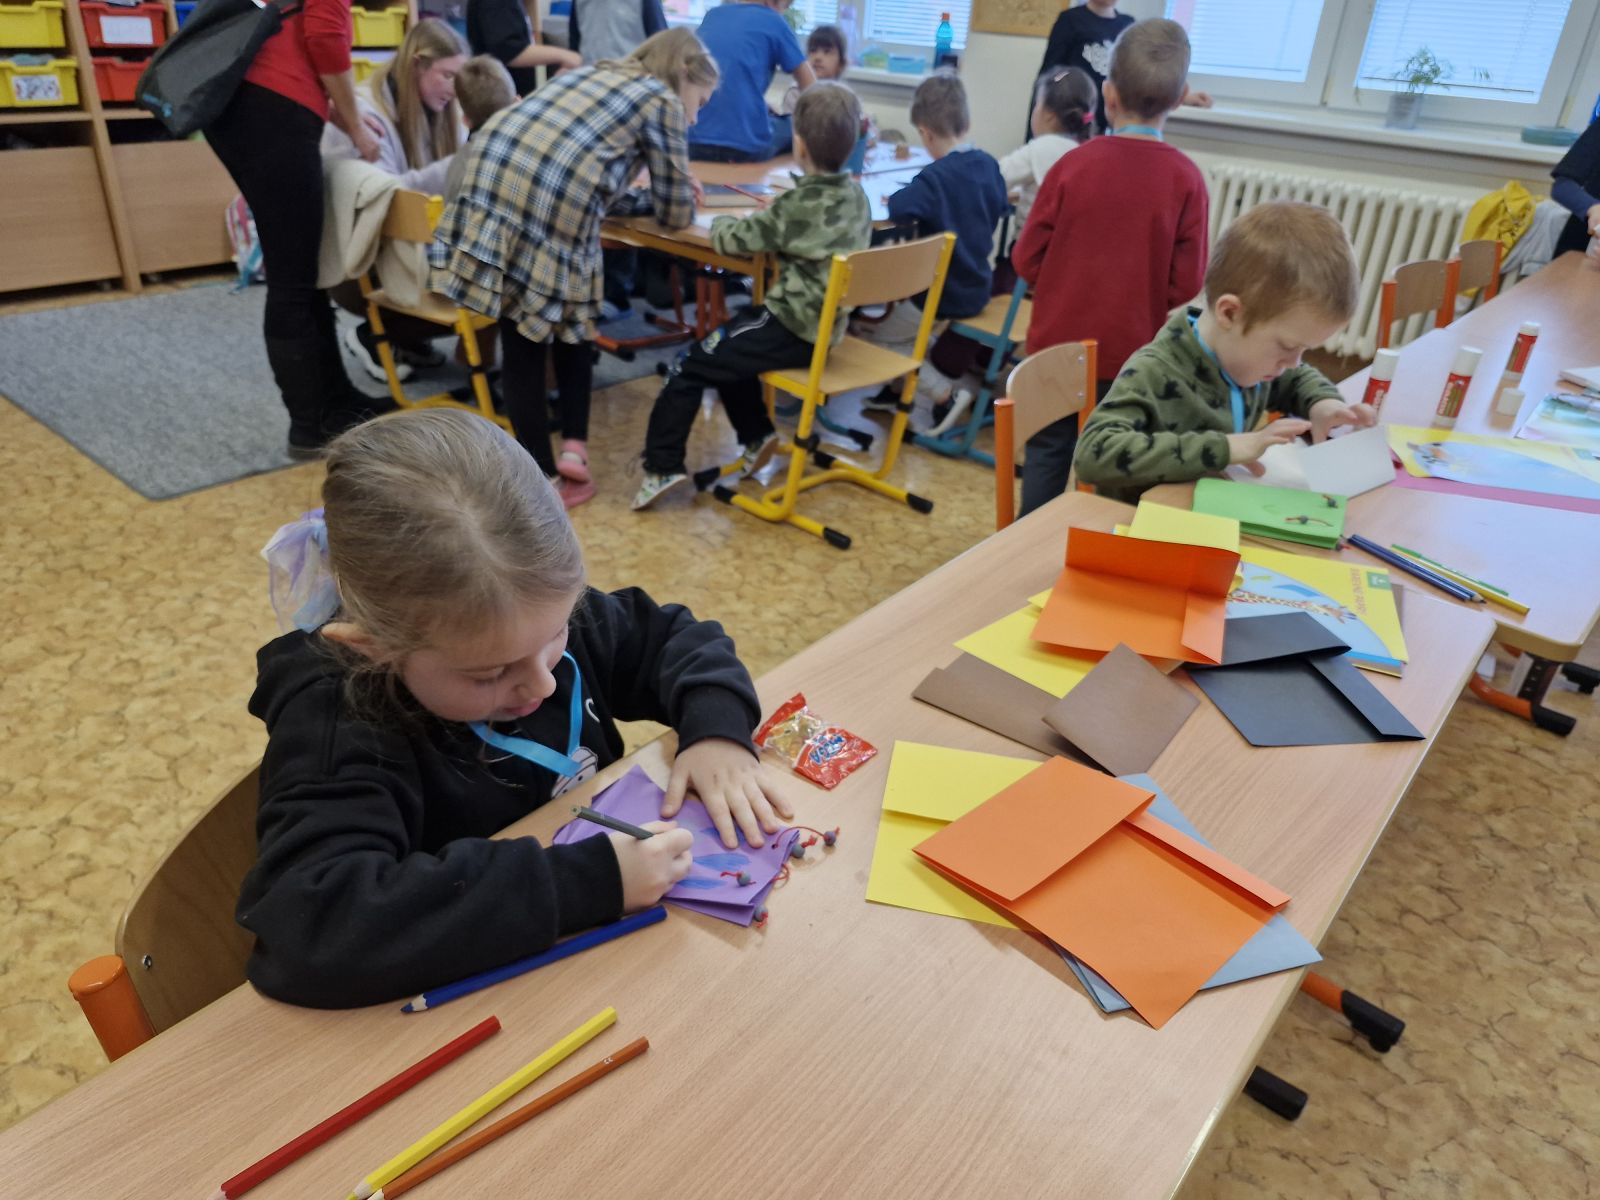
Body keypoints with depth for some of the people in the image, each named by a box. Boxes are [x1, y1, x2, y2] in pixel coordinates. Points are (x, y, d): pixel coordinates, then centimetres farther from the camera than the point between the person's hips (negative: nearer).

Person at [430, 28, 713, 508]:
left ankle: (540, 472, 13)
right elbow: (676, 214, 18)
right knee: (568, 322, 19)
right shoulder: (662, 99, 14)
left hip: (492, 171, 5)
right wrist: (676, 196, 39)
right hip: (554, 201, -5)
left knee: (519, 339, 10)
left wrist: (650, 195, 44)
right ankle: (574, 449, 12)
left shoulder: (592, 72, 34)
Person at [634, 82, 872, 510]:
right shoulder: (855, 196, 5)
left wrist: (721, 222, 11)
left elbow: (731, 239, -10)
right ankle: (756, 433, 28)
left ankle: (662, 467, 0)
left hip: (793, 329, -8)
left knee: (689, 367, -1)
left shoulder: (798, 204, -16)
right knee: (727, 342, 27)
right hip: (826, 324, 8)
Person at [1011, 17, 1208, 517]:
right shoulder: (1185, 179, -11)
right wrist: (1145, 295, 11)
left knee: (1048, 451, 15)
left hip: (1059, 343, 0)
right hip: (1132, 351, 0)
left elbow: (1027, 259, -5)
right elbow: (1187, 284, -9)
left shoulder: (1074, 164, -10)